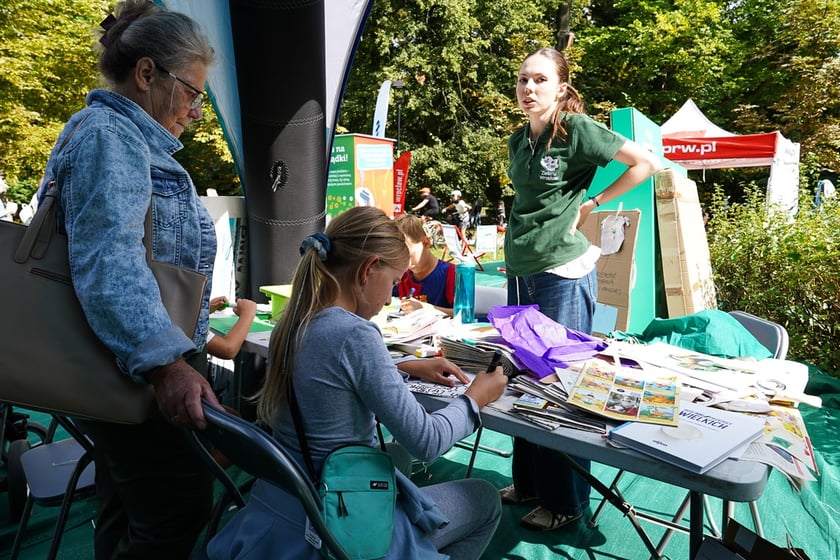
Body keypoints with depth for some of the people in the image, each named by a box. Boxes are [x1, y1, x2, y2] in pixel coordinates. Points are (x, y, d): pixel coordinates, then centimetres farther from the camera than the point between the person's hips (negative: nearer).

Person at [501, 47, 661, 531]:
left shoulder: (577, 129, -8)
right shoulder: (518, 140, 12)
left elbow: (646, 163, -6)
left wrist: (592, 204, -4)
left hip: (564, 274, -8)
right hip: (521, 273, 8)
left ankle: (565, 501, 19)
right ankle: (528, 482, 31)